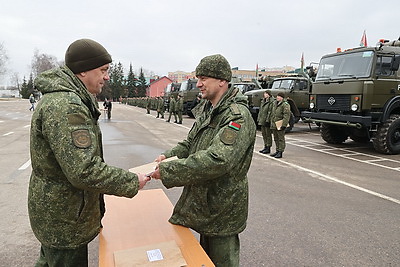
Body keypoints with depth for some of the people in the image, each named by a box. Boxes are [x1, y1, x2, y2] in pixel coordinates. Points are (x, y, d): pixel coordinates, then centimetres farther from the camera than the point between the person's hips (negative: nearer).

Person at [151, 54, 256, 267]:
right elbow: (191, 143, 14)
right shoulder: (207, 110, 7)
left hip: (222, 209, -8)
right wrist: (168, 156, -6)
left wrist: (168, 171, -29)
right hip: (203, 201, 8)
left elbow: (217, 161, -33)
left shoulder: (238, 116, -23)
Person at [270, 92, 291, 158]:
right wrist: (272, 123, 21)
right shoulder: (275, 103, 16)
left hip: (280, 125, -9)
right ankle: (277, 151, 24)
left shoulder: (285, 105, -11)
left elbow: (286, 115, -18)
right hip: (274, 124, 9)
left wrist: (284, 125, -23)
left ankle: (280, 152, 1)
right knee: (276, 139, 14)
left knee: (281, 139, -3)